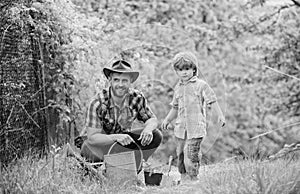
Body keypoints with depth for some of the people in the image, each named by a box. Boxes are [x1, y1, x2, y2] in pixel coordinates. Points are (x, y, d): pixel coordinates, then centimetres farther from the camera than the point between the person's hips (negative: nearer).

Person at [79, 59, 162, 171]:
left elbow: (152, 119, 1)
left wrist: (148, 129, -25)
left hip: (124, 139, 5)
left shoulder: (137, 98, -13)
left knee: (156, 136, -14)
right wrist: (117, 137, -44)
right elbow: (92, 137, -26)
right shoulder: (98, 103, -24)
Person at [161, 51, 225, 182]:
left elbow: (212, 101, -3)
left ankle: (193, 178, -3)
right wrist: (167, 120, 17)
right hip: (181, 127, 5)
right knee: (180, 153, 6)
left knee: (191, 153, -10)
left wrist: (220, 115, -11)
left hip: (196, 126, -5)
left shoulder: (201, 85, -1)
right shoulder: (178, 88, 16)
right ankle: (183, 177, 15)